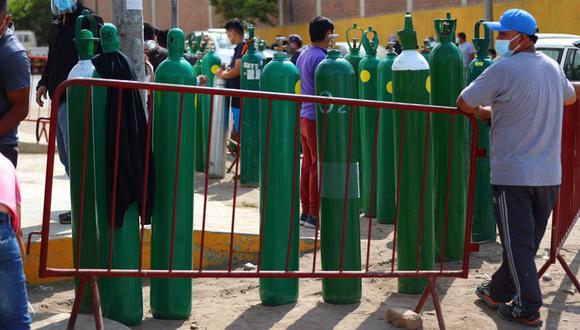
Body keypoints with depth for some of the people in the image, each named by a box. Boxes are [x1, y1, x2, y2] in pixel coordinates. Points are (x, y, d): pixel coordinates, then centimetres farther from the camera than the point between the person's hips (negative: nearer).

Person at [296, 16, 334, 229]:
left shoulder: (303, 55, 12)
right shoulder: (321, 58, -16)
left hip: (303, 117, 9)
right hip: (317, 119, -9)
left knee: (307, 164, 13)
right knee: (318, 167, -3)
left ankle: (305, 211, 18)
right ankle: (314, 215, 1)